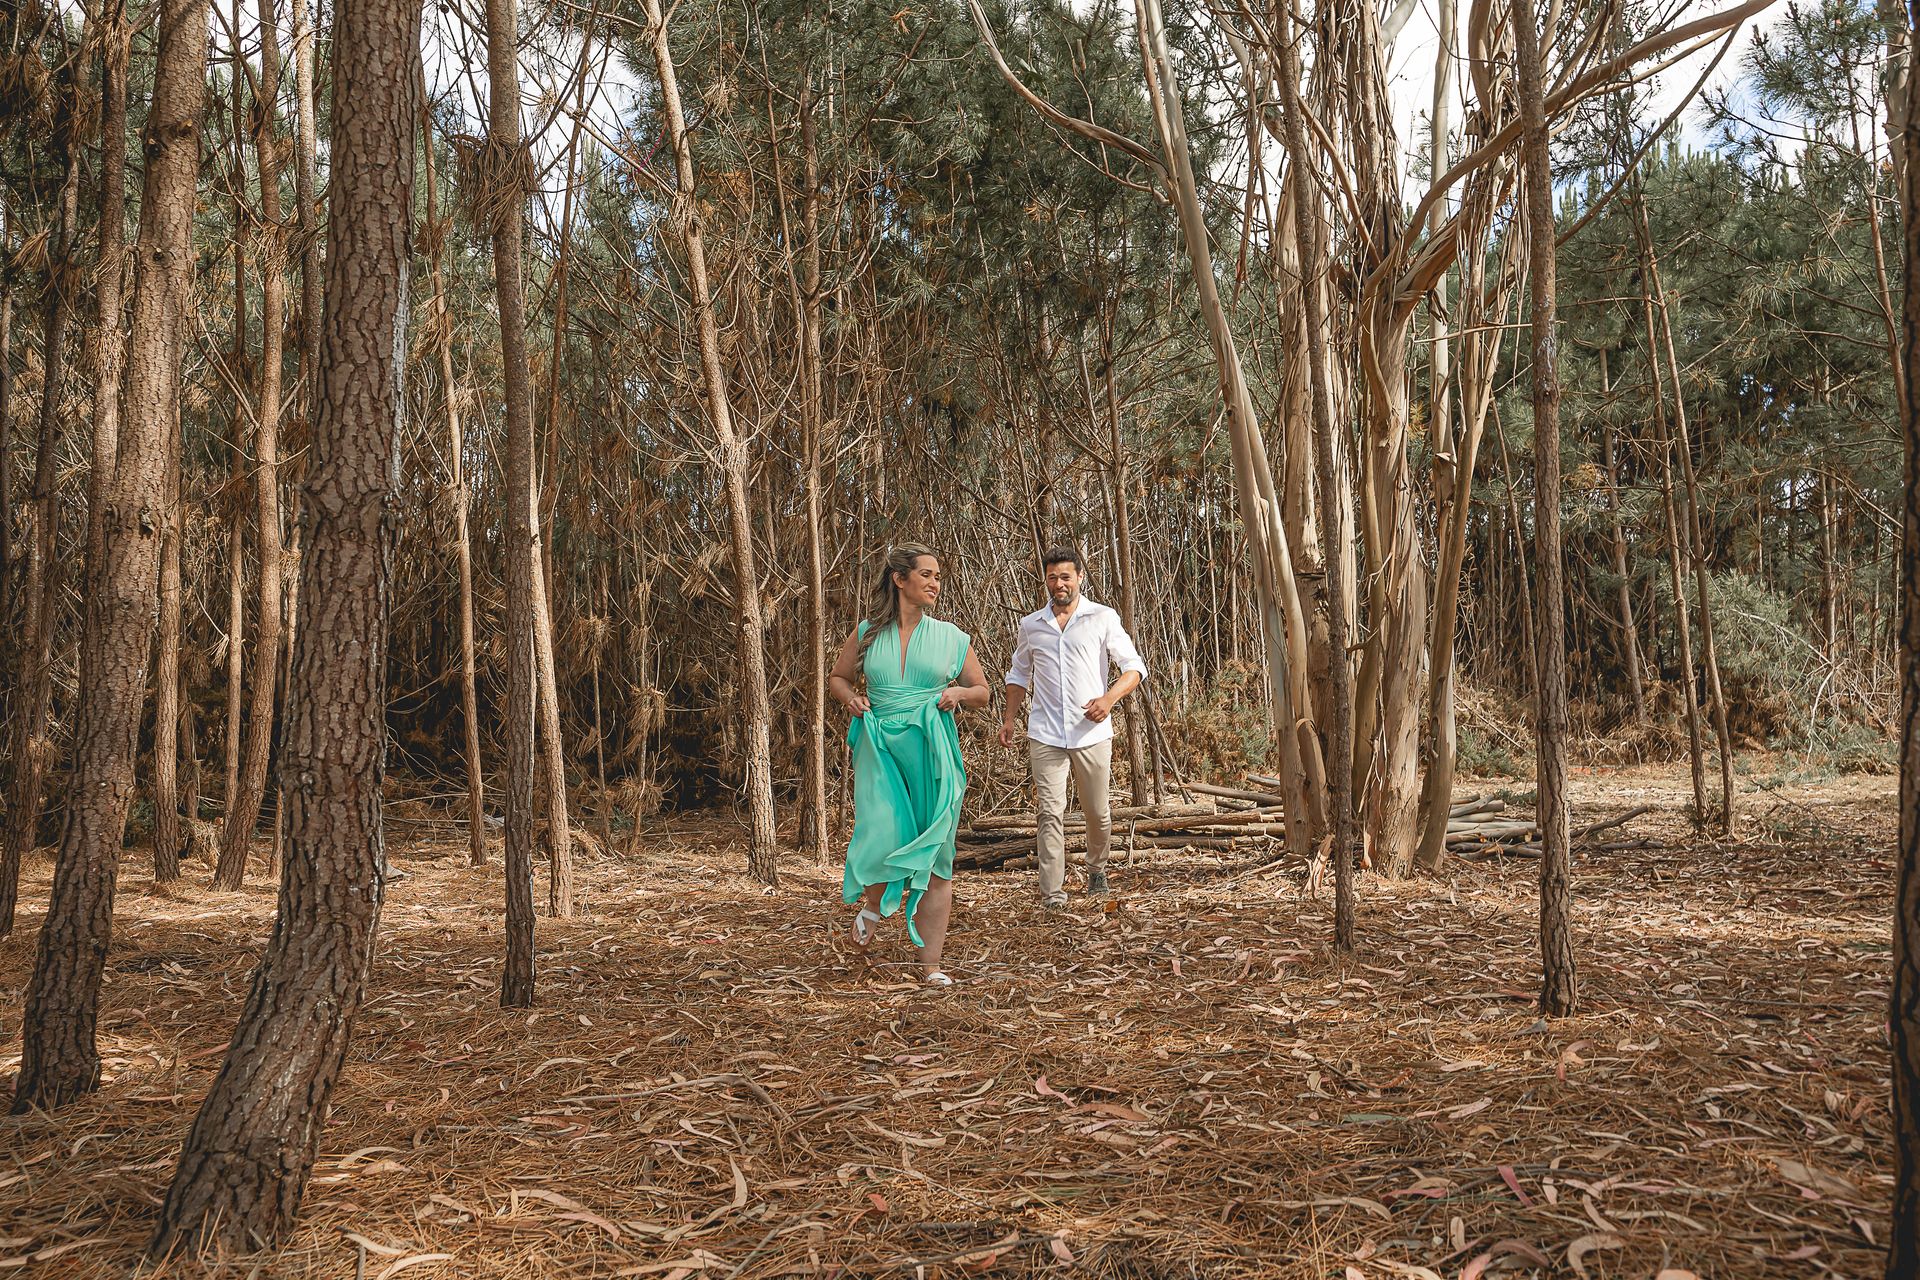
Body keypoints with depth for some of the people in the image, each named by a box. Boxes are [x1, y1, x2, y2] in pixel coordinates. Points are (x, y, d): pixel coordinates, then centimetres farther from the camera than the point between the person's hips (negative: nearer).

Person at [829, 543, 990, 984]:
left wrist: (960, 692, -7)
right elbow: (837, 677, 20)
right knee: (884, 840, -19)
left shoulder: (952, 638, 7)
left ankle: (931, 963, 10)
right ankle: (871, 905, 17)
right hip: (880, 746, -1)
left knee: (935, 857, 0)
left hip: (932, 751, 1)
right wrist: (851, 698, -1)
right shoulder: (868, 633, 6)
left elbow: (984, 692, 15)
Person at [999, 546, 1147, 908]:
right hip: (1045, 736, 1)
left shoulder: (1103, 618, 1)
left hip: (1092, 733, -1)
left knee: (1098, 812, 11)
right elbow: (1019, 675, 22)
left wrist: (1109, 698, -20)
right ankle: (1053, 895, -6)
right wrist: (1010, 718, 10)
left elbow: (1134, 666, -2)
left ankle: (1096, 868, 39)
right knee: (1049, 812, -8)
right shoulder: (1031, 625, 10)